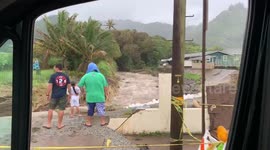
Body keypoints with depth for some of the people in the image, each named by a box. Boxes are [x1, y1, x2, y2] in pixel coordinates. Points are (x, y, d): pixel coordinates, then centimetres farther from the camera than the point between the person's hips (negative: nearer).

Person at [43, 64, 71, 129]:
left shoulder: (53, 76, -7)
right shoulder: (66, 76, 3)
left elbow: (50, 86, -9)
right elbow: (69, 86, 4)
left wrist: (48, 95, -2)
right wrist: (69, 94, 15)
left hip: (54, 96, -1)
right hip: (63, 96, 2)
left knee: (51, 109, 9)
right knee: (61, 110, 4)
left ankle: (49, 124, 13)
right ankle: (59, 124, 11)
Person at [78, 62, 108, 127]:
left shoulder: (85, 76, -3)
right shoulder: (101, 75, -2)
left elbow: (79, 85, 0)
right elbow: (105, 86, -1)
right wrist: (106, 94, 10)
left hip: (90, 97, 1)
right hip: (100, 97, -1)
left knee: (90, 110, 14)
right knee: (101, 109, 11)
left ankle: (89, 122, 22)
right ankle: (103, 122, 18)